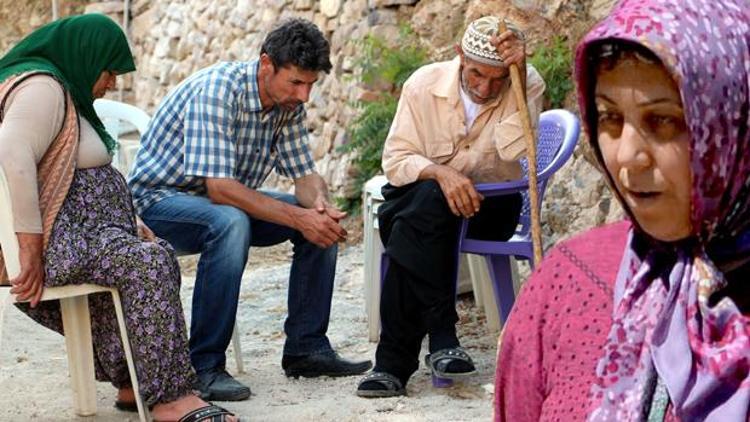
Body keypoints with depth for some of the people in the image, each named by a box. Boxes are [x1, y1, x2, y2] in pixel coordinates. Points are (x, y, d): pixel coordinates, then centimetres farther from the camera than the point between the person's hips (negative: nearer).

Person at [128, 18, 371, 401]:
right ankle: (204, 366, -30)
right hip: (158, 199, -8)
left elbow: (304, 173, 0)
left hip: (228, 199, 8)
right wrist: (298, 218, -36)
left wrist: (319, 204, -24)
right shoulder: (216, 90, -29)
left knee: (321, 220, -7)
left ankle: (305, 347, 1)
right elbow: (219, 188, -34)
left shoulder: (290, 104, -4)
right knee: (230, 223, -38)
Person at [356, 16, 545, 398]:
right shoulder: (424, 84, -8)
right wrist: (441, 172, -30)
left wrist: (519, 74, -31)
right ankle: (441, 337, -33)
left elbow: (514, 150, -26)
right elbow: (395, 158, -9)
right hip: (422, 198, 1)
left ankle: (395, 360, -30)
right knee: (431, 197, -36)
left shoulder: (527, 84, -10)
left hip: (491, 207, -1)